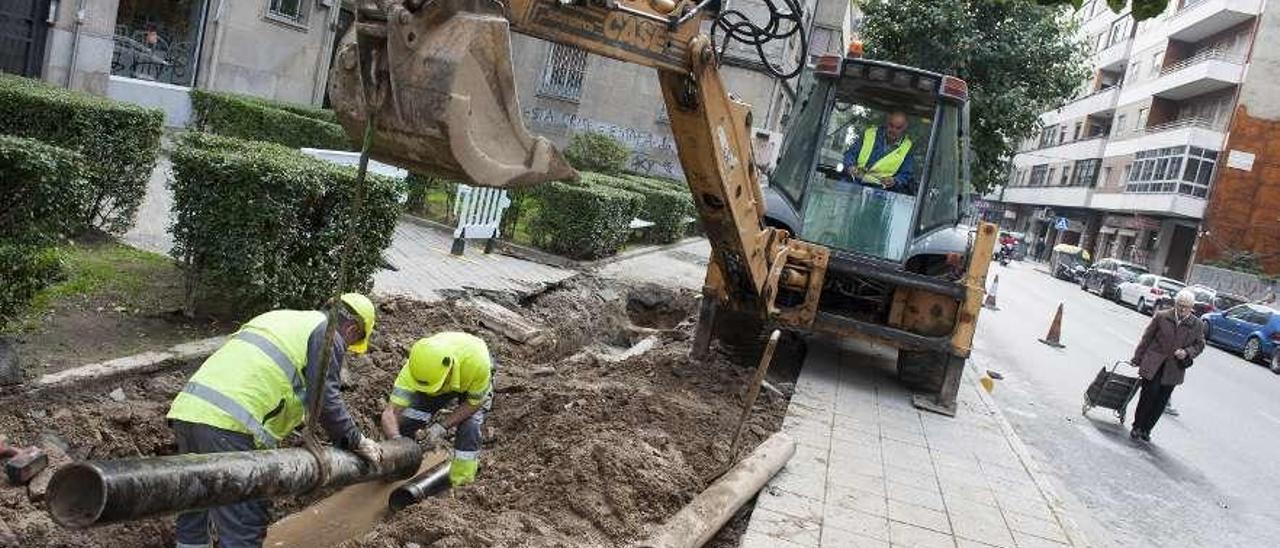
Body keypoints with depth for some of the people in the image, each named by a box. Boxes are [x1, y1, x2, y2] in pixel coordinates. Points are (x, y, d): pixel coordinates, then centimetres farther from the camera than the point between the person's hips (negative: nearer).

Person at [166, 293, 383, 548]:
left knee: (195, 511, 23)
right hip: (228, 423, -9)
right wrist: (357, 441, 9)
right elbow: (325, 399, -3)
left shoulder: (280, 317, 29)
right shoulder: (328, 335, 4)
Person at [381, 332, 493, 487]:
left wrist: (443, 425, -31)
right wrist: (396, 440, -55)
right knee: (406, 421, -13)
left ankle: (460, 485, -5)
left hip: (474, 384, -2)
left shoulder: (476, 360, -44)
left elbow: (474, 402, -26)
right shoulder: (413, 369, -38)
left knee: (468, 428, -24)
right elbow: (390, 413, -37)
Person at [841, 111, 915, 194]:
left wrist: (895, 181, -15)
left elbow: (906, 175, 7)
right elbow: (850, 153, 11)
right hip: (855, 183, 0)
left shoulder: (907, 148, 7)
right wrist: (850, 167, -10)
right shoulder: (870, 134, 10)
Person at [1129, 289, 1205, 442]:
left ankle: (1146, 429, 18)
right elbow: (1146, 338, 3)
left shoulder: (1197, 325, 1)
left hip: (1173, 370, 2)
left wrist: (1187, 352, -10)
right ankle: (1137, 427, 12)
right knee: (1148, 396, -3)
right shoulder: (1161, 317, -3)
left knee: (1161, 402, 6)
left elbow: (1199, 345, 11)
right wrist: (1137, 359, 5)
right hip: (1153, 365, -2)